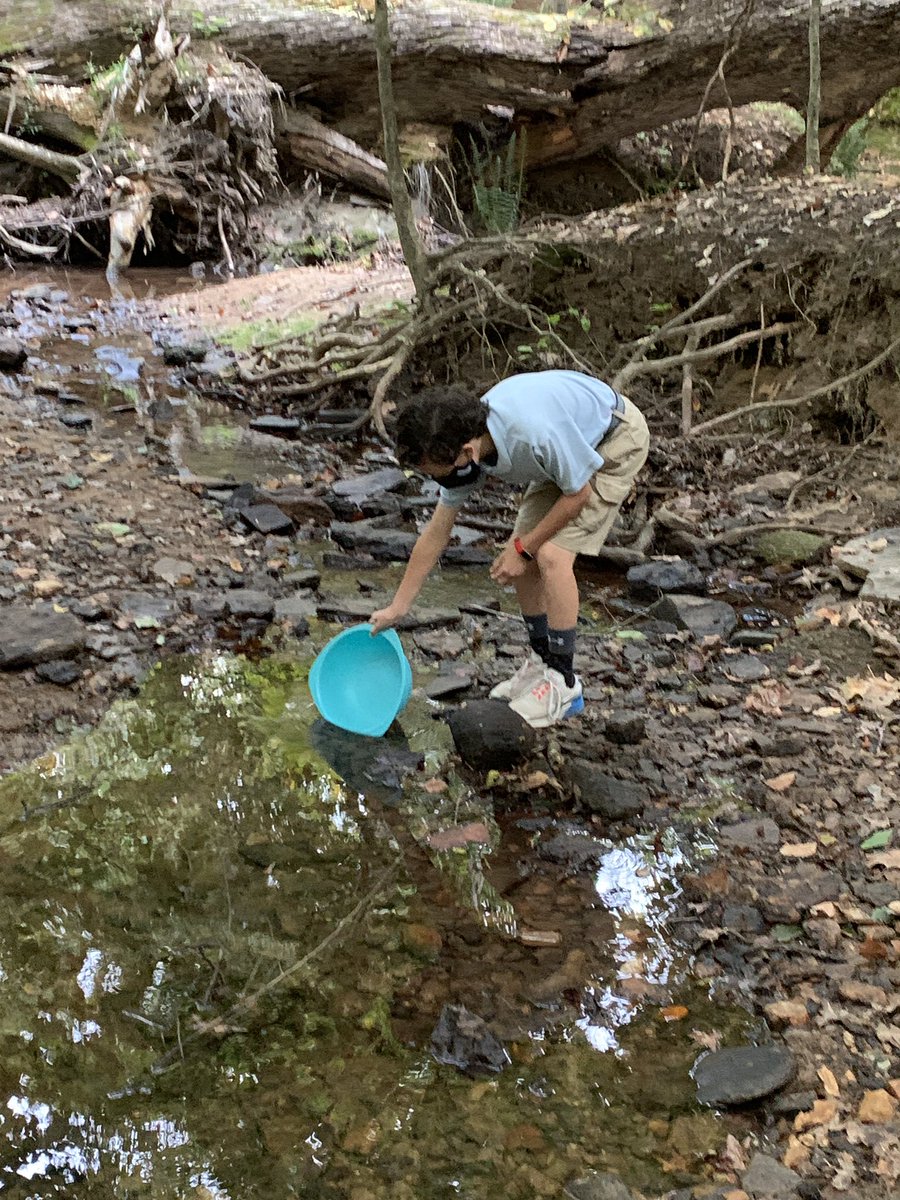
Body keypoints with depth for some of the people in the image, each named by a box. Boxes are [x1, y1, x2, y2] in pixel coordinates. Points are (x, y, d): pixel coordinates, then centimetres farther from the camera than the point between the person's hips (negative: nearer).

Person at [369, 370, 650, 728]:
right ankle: (540, 662, 20)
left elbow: (579, 493, -23)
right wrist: (397, 607, -1)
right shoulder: (463, 449, -17)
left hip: (618, 438, -7)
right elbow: (436, 533, -5)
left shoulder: (534, 432, -41)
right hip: (572, 445, 7)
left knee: (551, 555, -18)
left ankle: (563, 683, -6)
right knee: (524, 561, 1)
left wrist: (523, 549, -15)